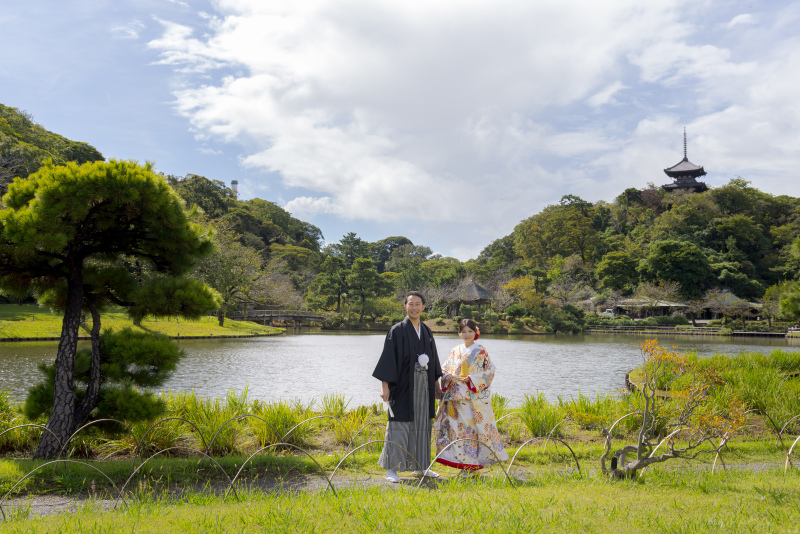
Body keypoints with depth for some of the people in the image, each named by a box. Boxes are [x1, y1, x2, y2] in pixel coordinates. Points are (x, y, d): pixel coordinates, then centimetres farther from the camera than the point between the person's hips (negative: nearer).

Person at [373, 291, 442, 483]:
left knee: (421, 424, 11)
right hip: (403, 385, -6)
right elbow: (388, 358, -11)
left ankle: (419, 466, 22)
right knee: (399, 425, -4)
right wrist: (384, 385, -18)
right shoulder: (397, 331, -7)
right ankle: (391, 469, 3)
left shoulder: (427, 331, 11)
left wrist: (436, 384, 18)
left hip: (423, 386, 6)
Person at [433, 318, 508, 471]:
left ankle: (473, 465, 0)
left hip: (474, 398, -4)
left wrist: (470, 378, -14)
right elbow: (444, 369, 16)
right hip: (456, 397, 4)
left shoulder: (481, 352, 1)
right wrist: (448, 377, -7)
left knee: (473, 428, -7)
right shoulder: (455, 351, 14)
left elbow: (489, 372, -4)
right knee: (456, 427, 1)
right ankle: (462, 464, 10)